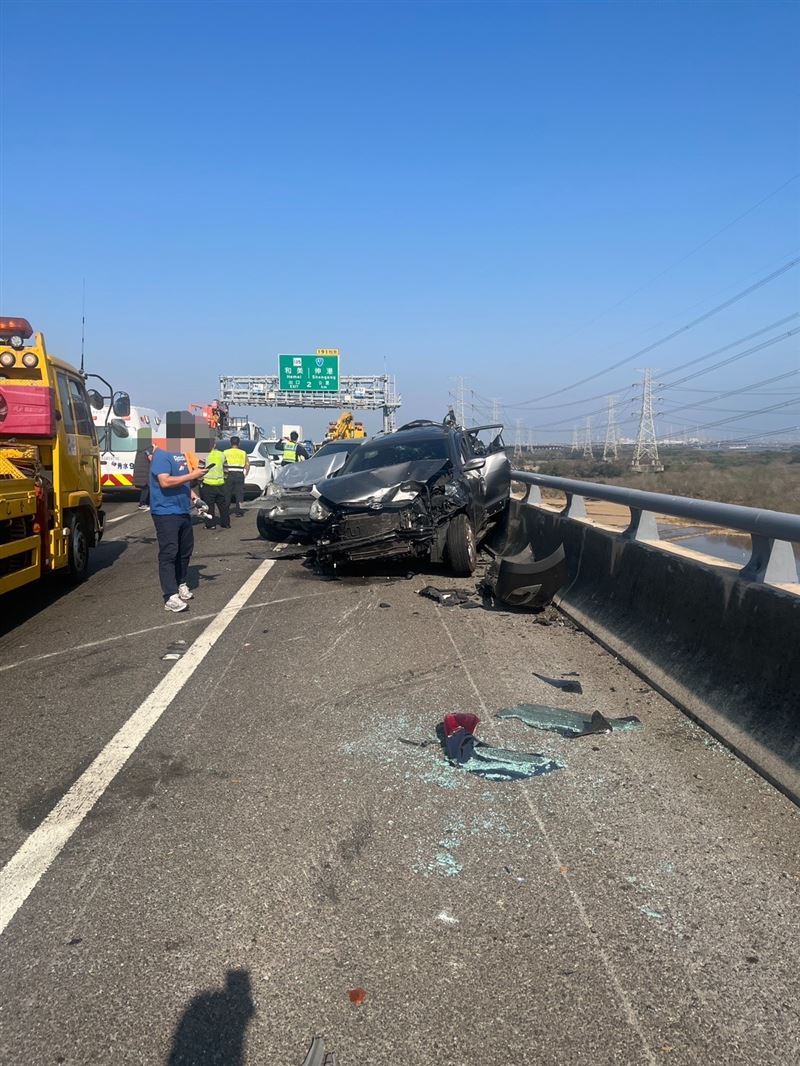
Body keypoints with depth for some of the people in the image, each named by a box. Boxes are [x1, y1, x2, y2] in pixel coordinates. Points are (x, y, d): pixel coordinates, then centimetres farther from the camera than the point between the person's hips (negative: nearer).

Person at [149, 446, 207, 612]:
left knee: (185, 550, 16)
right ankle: (171, 597, -7)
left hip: (183, 511, 9)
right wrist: (192, 475, -23)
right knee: (168, 553, -7)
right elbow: (165, 482, -25)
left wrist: (193, 495, 9)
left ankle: (181, 585, 32)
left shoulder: (180, 454, 12)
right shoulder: (161, 455, -15)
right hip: (166, 513, -9)